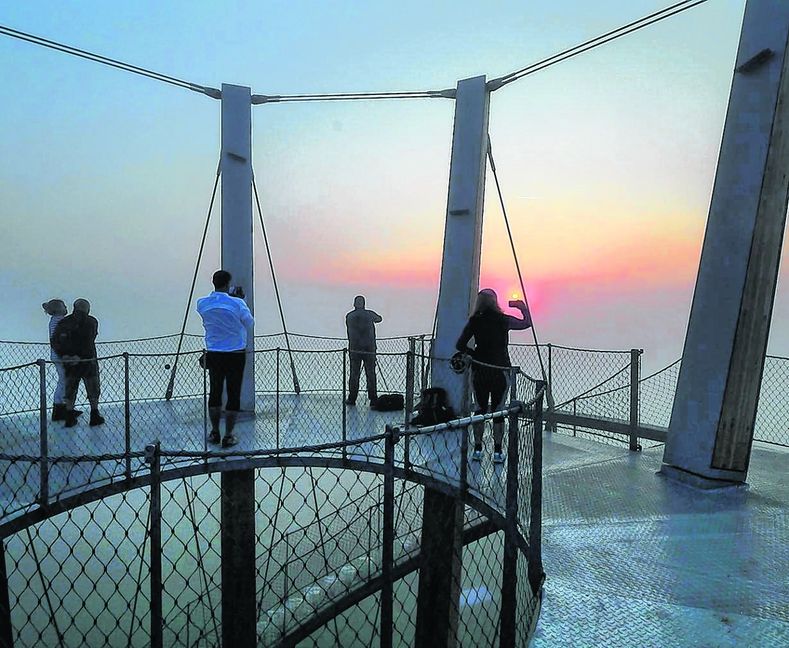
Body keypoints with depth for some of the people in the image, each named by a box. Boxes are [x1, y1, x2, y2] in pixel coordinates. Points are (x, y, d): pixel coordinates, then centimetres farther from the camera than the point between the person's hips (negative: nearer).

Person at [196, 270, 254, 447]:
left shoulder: (202, 304, -3)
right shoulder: (237, 304, -14)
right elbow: (250, 323, 1)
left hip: (213, 354, 4)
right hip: (235, 355, -3)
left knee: (215, 393, 16)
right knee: (233, 395, 6)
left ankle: (214, 433, 26)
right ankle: (228, 436, 12)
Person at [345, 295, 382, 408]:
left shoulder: (349, 316, 5)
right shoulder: (370, 314, 1)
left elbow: (349, 331, 11)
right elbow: (380, 319, 20)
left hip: (354, 349, 1)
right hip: (369, 349, -1)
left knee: (354, 374, 11)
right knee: (371, 375, 2)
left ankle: (352, 399, 18)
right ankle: (373, 401, 1)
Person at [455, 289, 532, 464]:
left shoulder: (474, 321, -4)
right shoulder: (503, 320, -7)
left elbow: (460, 345, -3)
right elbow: (527, 323, 8)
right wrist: (523, 307, 22)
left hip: (479, 370, 1)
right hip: (500, 369, -1)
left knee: (480, 409, 11)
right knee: (498, 410, 6)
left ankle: (477, 449, 16)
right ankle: (497, 452, 12)